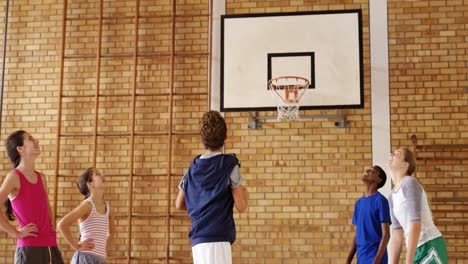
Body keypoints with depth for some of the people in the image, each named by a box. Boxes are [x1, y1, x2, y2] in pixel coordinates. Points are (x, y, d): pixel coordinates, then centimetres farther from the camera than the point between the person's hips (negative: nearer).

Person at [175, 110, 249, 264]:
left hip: (198, 239, 7)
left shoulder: (193, 168, 12)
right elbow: (241, 206, -5)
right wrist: (245, 193, 16)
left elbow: (179, 204, 19)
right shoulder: (229, 164, -5)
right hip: (217, 239, -7)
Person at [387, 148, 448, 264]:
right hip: (416, 250, 9)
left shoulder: (410, 183, -13)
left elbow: (416, 225, -21)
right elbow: (396, 233, 15)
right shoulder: (392, 196, 15)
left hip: (430, 247, -9)